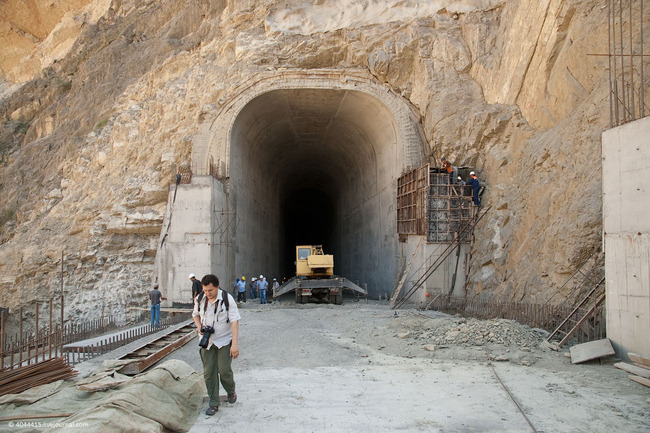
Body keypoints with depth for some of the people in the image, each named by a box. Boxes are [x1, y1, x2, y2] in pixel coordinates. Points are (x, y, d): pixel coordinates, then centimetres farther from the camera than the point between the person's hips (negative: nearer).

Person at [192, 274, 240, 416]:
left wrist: (235, 344, -23)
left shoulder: (227, 299, -14)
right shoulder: (200, 299, -1)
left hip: (224, 341, -4)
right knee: (209, 372, 2)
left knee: (224, 370, -8)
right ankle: (213, 403, 14)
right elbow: (195, 314, 19)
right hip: (207, 341, 4)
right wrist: (199, 326, -3)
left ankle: (231, 392, 22)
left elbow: (234, 321, -16)